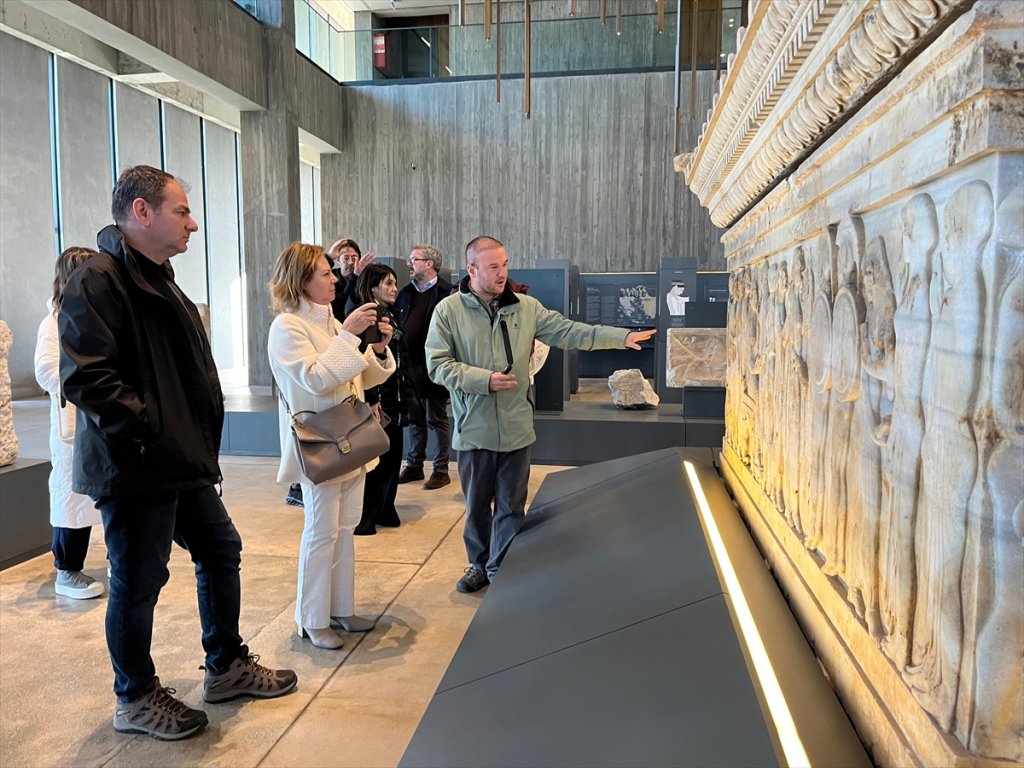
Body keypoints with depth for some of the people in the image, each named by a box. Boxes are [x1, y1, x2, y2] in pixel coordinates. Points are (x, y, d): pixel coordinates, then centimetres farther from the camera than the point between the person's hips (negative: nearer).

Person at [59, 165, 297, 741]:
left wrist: (199, 435, 14)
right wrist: (153, 431, -21)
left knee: (222, 552, 17)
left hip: (184, 461, 10)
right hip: (136, 470, -10)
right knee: (139, 582, 5)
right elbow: (85, 375, -25)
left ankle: (227, 667, 34)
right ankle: (136, 699, 26)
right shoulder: (99, 281, -15)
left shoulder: (159, 279, 17)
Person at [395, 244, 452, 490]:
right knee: (414, 419, 16)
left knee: (437, 419, 5)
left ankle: (441, 470, 16)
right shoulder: (406, 293, 13)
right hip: (409, 366, 7)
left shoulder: (447, 292, -11)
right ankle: (414, 466, 28)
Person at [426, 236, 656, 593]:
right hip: (474, 428, -1)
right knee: (477, 504, 14)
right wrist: (485, 379, -18)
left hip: (516, 427, 2)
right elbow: (438, 364, -8)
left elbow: (570, 331, 0)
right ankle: (479, 564, 34)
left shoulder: (526, 307, 1)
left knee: (511, 506, 9)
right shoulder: (448, 310, -5)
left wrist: (622, 336, -8)